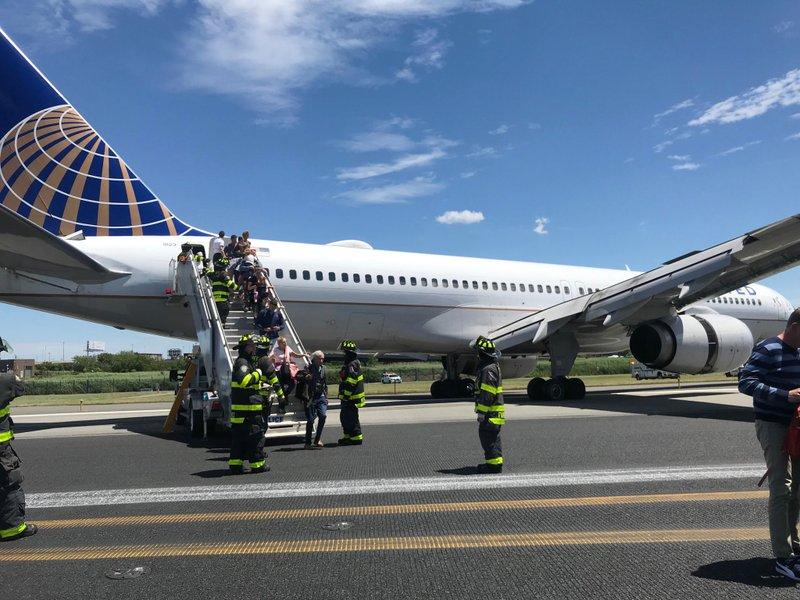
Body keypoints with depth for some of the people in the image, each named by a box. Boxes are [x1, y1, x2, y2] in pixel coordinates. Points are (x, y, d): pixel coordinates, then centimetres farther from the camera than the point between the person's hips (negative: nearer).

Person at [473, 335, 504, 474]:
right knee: (492, 438, 16)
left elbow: (487, 394, -23)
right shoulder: (492, 367, 17)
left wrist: (482, 412, -21)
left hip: (491, 412, -11)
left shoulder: (489, 369, -19)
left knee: (488, 437, -7)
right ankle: (495, 462, 24)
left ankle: (494, 464, -3)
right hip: (493, 412, 11)